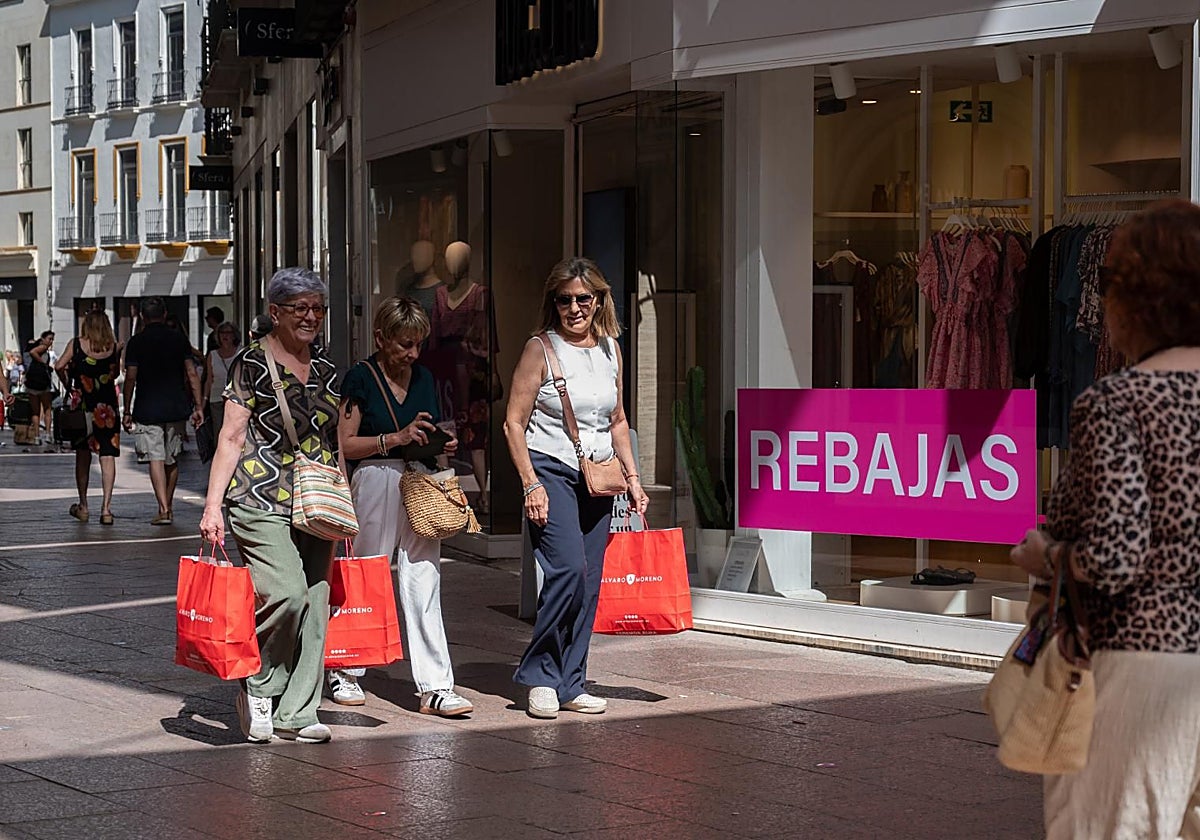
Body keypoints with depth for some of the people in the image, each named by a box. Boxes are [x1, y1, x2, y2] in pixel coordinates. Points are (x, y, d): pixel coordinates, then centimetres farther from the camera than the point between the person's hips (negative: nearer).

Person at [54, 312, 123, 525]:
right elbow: (116, 373, 8)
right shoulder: (115, 348, -1)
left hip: (83, 406, 0)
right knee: (108, 456, 0)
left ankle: (83, 506, 18)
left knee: (83, 455, 14)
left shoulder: (76, 345, -4)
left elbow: (59, 366, -11)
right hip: (108, 407, 0)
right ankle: (106, 508, -7)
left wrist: (67, 384, 3)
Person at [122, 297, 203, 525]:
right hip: (176, 407, 2)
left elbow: (130, 378, -5)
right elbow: (192, 374, 0)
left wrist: (127, 411, 2)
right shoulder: (179, 338, 3)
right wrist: (198, 406, 4)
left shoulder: (136, 342, -2)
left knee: (156, 457, -5)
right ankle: (168, 506, 22)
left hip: (148, 409, -2)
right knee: (172, 459, 14)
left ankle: (164, 509, -15)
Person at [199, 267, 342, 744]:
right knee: (287, 593, -20)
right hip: (262, 503, -6)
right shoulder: (252, 364, -1)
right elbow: (232, 438, -4)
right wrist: (213, 505, -10)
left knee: (315, 606, 2)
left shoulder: (325, 371, 15)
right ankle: (257, 687, 1)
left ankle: (296, 712, 10)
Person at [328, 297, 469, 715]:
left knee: (423, 581, -2)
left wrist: (443, 445, 4)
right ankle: (343, 673, 23)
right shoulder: (360, 378, -3)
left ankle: (435, 686, -5)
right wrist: (396, 438, -16)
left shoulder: (424, 378, 14)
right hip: (375, 483, -4)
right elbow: (345, 445, -7)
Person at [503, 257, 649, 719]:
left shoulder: (611, 349, 12)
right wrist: (531, 484, -13)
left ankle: (570, 685, 11)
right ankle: (540, 675, -7)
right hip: (551, 472, -6)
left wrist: (633, 479, 14)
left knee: (589, 584, 2)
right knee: (569, 568, -20)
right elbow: (514, 422, -6)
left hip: (597, 478, 6)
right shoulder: (541, 348, -4)